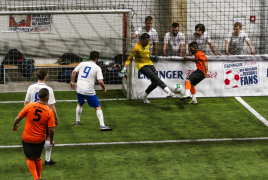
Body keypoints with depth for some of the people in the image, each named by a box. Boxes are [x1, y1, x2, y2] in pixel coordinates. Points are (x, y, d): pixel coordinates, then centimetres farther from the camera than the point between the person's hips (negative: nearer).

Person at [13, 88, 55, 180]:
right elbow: (51, 129, -13)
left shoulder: (30, 106, -14)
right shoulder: (49, 111, -14)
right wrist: (51, 140, 5)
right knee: (37, 158, 23)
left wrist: (14, 125, 15)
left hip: (27, 138, -1)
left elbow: (18, 118, -7)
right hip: (40, 140, 1)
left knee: (29, 158, 14)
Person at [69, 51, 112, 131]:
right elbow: (100, 81, -13)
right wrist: (104, 88, 5)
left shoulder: (82, 64, 4)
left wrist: (72, 81, 17)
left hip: (79, 89, 4)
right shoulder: (97, 68, -6)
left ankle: (77, 121, 37)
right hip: (89, 91, -4)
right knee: (98, 107, 2)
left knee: (80, 104, 30)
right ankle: (102, 125, -7)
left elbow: (73, 72, 3)